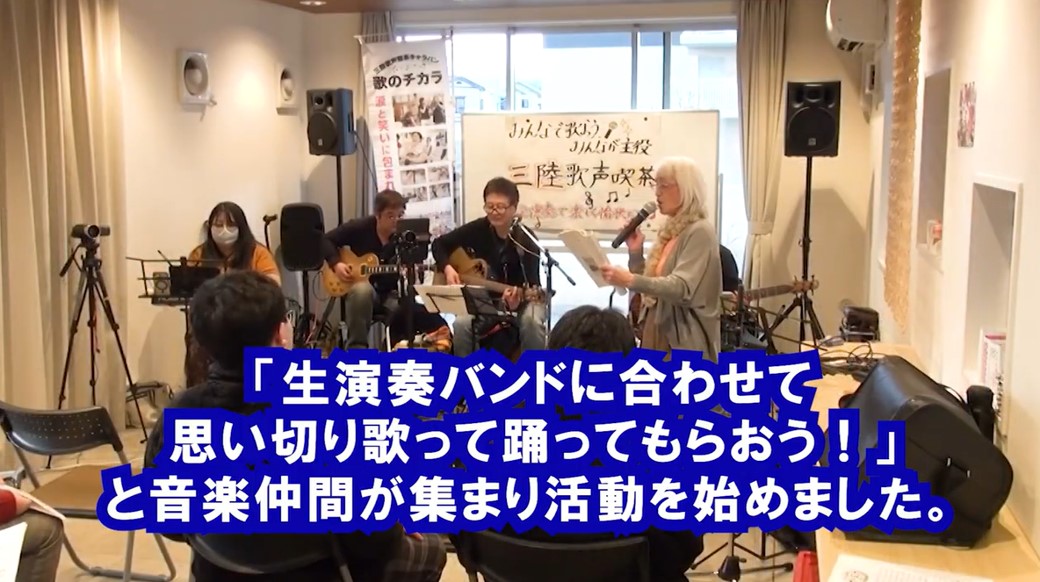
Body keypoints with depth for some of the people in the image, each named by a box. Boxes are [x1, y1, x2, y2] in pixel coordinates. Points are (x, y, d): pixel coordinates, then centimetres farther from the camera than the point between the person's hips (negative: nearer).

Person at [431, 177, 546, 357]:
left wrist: (516, 299, -46)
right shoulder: (478, 229, -8)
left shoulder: (526, 240, -18)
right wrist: (447, 268, -14)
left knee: (531, 321, -35)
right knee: (462, 323, -26)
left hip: (522, 298, -2)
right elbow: (439, 244, 4)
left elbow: (531, 284, -25)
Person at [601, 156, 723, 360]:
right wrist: (635, 253, 4)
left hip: (683, 341, -8)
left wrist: (630, 280, -37)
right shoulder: (669, 231, 14)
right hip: (656, 335, 8)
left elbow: (682, 288, -24)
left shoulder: (699, 232, -10)